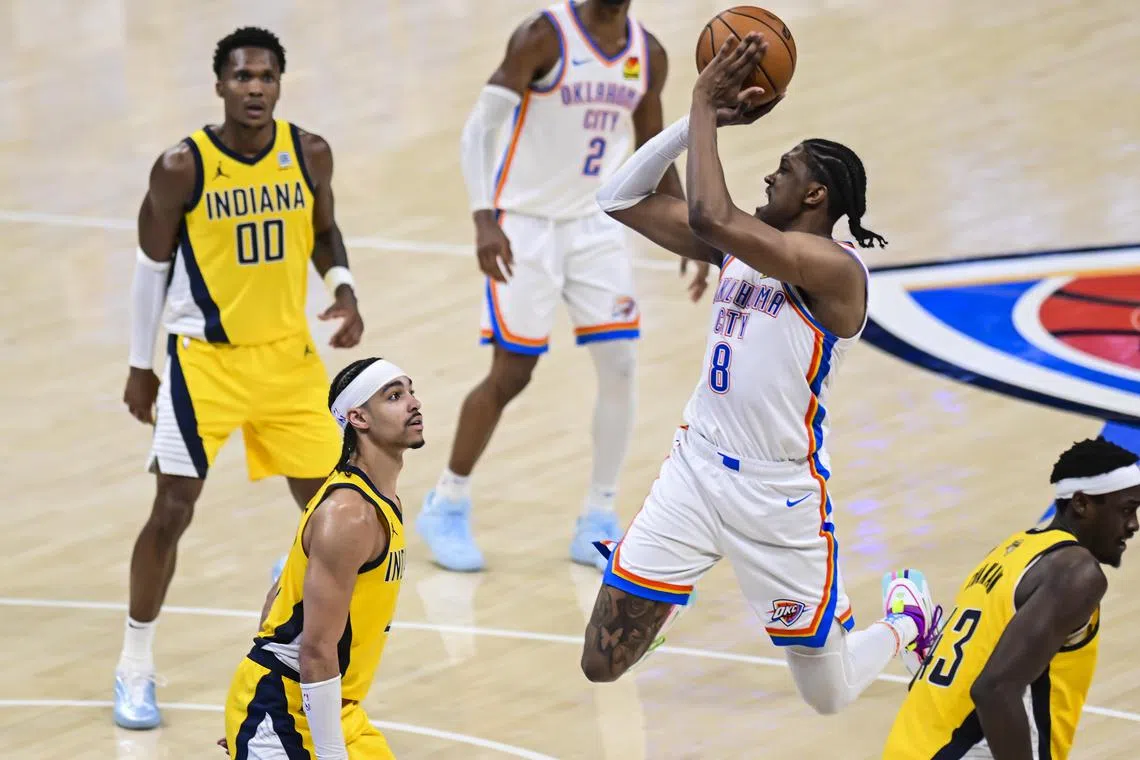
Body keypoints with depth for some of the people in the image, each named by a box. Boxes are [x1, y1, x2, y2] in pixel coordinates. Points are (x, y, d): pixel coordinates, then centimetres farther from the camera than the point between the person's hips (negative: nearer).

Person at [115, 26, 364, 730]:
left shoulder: (309, 154, -6)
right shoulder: (183, 167, -15)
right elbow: (153, 265, -4)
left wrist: (344, 288, -9)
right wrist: (140, 367, 1)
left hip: (289, 354, 4)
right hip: (205, 360, -3)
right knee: (172, 510, -3)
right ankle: (135, 669, 10)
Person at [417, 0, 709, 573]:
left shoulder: (648, 55, 2)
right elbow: (480, 126, -19)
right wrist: (484, 220, -31)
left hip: (596, 225, 5)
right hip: (525, 225, -5)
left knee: (620, 366, -5)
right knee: (511, 374, -2)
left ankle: (597, 522, 8)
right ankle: (447, 508, 17)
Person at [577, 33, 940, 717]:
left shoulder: (836, 268, -18)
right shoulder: (740, 245, 7)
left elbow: (711, 218, -32)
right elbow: (622, 200, 8)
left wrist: (705, 107, -22)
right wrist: (698, 118, -4)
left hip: (780, 493, -6)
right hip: (697, 468, 6)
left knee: (831, 697, 6)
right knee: (601, 667, 1)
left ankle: (908, 617, 38)